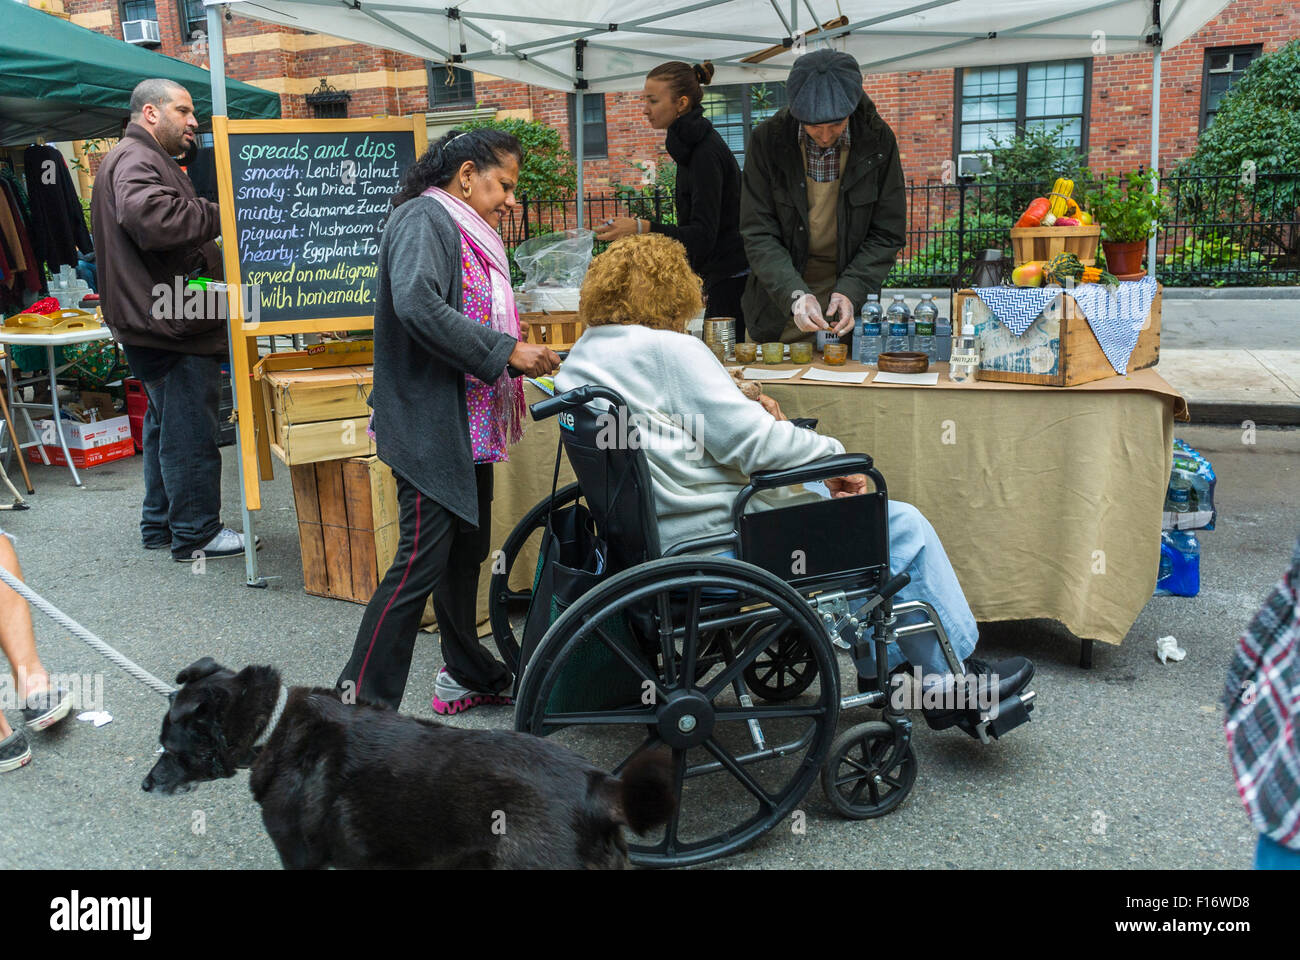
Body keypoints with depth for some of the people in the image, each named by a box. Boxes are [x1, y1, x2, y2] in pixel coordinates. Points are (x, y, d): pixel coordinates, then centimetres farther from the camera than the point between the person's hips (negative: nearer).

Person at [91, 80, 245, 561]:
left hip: (160, 323, 12)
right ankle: (195, 534, 5)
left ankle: (160, 524, 30)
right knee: (190, 431, -4)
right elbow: (152, 216, -34)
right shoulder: (134, 160, -14)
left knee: (166, 425, 19)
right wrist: (221, 215, -25)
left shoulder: (144, 159, 23)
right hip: (171, 325, -12)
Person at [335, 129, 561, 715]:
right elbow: (418, 306, -27)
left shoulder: (468, 234, 20)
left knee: (466, 551, 16)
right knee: (422, 560, -10)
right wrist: (505, 350, -22)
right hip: (429, 428, -10)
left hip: (469, 425, 10)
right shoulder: (424, 218, -11)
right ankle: (362, 700, -2)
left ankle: (467, 677, 29)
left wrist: (520, 357, 8)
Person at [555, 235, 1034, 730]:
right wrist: (835, 454, -3)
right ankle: (955, 681, 17)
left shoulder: (575, 363, 11)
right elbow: (755, 445, -19)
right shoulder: (670, 350, -17)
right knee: (903, 527, 1)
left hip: (656, 543, 10)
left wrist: (760, 426, 10)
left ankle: (882, 662, 33)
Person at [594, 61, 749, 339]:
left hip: (733, 282, -9)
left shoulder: (705, 152, -17)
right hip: (723, 277, 9)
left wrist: (642, 228, -35)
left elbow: (703, 236, -24)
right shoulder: (692, 144, 14)